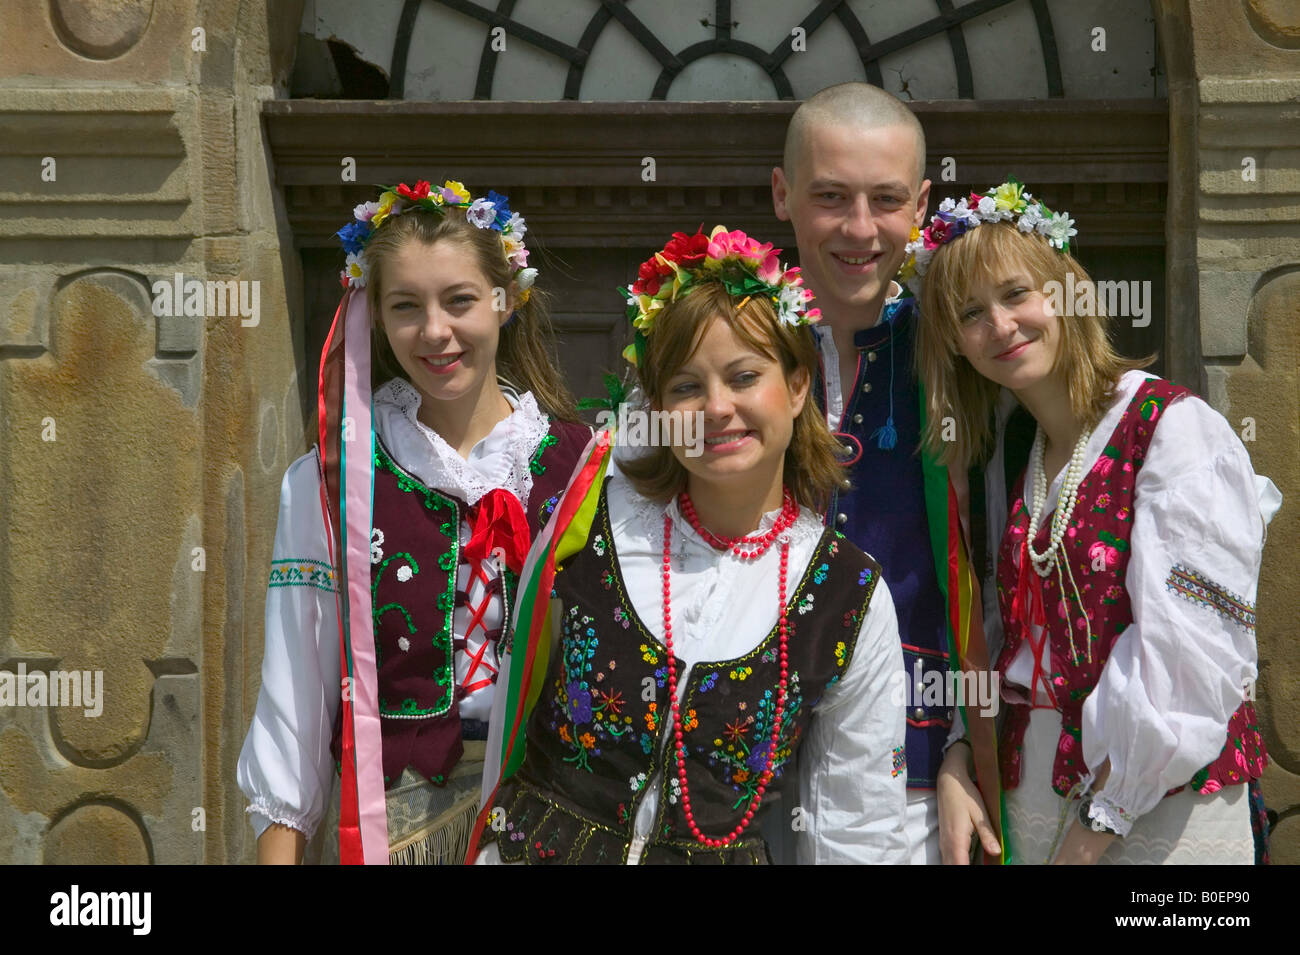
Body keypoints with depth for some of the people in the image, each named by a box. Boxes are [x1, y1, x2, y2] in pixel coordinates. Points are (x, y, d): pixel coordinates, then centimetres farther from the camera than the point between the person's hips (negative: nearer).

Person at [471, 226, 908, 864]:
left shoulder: (852, 599, -1)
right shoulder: (590, 517, -2)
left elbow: (858, 831, 5)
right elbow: (512, 706, 8)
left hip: (724, 856, 1)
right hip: (539, 847, 0)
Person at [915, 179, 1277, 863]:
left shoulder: (1175, 427, -12)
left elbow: (1189, 651, -19)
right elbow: (994, 640, 11)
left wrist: (1104, 818, -17)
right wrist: (955, 766, -5)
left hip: (1166, 800, -6)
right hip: (1031, 793, 6)